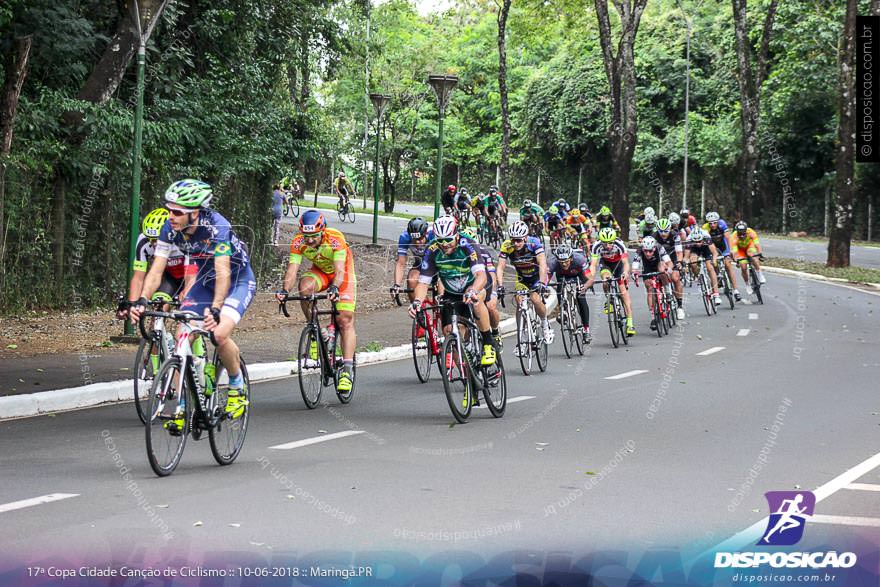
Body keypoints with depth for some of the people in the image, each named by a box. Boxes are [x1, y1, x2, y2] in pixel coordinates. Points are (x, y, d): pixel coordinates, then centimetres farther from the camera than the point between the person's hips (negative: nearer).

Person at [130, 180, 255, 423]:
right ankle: (183, 407, -2)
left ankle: (238, 388, 0)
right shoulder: (170, 229, -18)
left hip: (238, 281, -5)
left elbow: (223, 273, -42)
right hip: (205, 281, 5)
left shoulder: (217, 227, -34)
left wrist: (215, 310, -56)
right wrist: (142, 301, -36)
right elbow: (157, 269, -19)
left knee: (221, 334, -27)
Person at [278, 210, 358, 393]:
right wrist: (285, 290, -49)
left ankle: (347, 369, -16)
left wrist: (334, 288, -61)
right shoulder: (299, 242, -24)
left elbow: (339, 270, -41)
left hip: (343, 275, -3)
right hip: (320, 272, 3)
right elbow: (292, 269, -30)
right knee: (304, 287, -32)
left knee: (345, 321, -14)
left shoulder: (336, 239, -34)